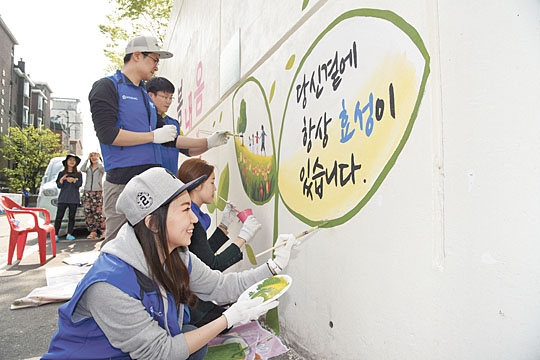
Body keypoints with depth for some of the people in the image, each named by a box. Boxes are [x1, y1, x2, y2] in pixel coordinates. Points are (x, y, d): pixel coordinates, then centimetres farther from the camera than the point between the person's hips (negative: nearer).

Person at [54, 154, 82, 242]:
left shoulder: (78, 173, 11)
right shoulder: (61, 173, 11)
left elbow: (79, 184, 1)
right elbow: (59, 185, 6)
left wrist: (73, 180, -18)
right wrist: (62, 179, -13)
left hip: (74, 198, 0)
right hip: (63, 198, 0)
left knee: (71, 217, 3)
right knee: (59, 216, -6)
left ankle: (69, 234, 8)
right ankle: (55, 235, -7)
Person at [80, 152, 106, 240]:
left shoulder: (101, 168, 9)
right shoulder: (88, 168, 18)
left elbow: (101, 167, -16)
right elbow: (82, 169, -4)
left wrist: (98, 158, -2)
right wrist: (87, 158, 0)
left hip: (98, 192, -4)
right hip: (87, 192, 4)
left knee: (98, 213, -12)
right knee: (88, 213, -2)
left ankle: (104, 232, -10)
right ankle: (92, 232, 3)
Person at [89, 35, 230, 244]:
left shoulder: (145, 95, 21)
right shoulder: (108, 86, -1)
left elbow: (169, 139, 24)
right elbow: (107, 134, -15)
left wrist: (207, 143, 20)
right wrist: (153, 136, -10)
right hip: (123, 182, -7)